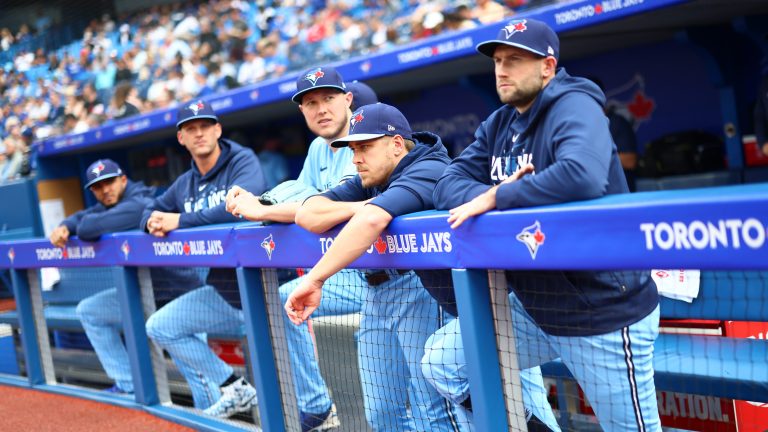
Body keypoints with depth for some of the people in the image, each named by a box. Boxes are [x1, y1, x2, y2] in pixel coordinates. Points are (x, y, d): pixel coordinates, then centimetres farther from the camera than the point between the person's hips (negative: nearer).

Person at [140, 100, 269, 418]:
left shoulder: (242, 161, -12)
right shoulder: (185, 184, 10)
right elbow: (150, 212, 21)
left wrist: (180, 221, -25)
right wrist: (154, 221, -7)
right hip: (222, 293, 8)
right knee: (160, 327, 12)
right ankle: (230, 391, 12)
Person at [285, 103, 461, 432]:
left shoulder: (428, 170, -16)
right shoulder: (369, 182, 13)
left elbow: (372, 220, -33)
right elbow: (307, 214, 3)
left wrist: (315, 279, -34)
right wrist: (363, 206, -13)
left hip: (422, 290, -9)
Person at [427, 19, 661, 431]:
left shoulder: (574, 108, -17)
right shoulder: (498, 125, 7)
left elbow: (582, 176, -36)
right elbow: (447, 185, 2)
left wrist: (494, 198, -26)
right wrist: (494, 195, -20)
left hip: (604, 315, -7)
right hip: (533, 308, 8)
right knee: (441, 362, 5)